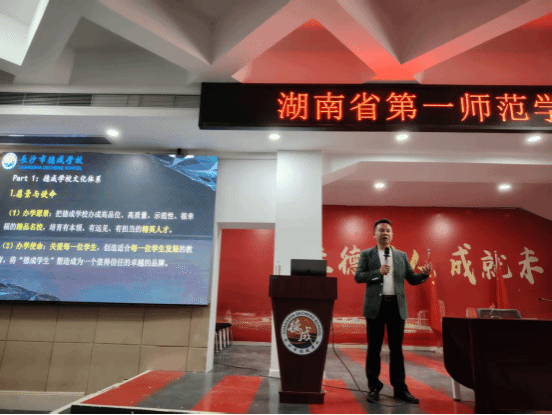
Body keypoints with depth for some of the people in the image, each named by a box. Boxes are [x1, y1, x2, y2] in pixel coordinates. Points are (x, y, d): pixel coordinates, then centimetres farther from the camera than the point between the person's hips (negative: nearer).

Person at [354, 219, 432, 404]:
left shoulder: (401, 256, 11)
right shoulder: (366, 254, 3)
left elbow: (412, 279, 9)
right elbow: (358, 276, -7)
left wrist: (424, 274, -10)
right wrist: (378, 272, -18)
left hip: (397, 306, 2)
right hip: (376, 306, -2)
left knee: (397, 349, 10)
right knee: (374, 349, 6)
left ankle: (400, 388, 20)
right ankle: (374, 387, 18)